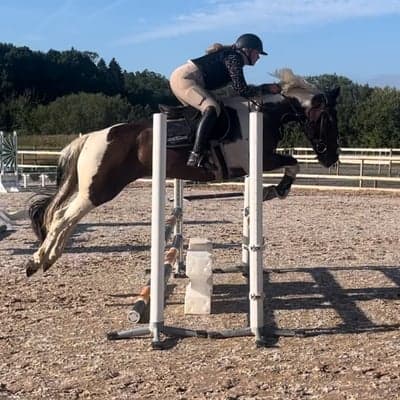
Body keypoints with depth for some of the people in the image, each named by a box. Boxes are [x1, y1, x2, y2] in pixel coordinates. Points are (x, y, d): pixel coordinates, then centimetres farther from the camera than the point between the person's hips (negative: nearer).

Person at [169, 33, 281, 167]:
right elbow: (242, 90, -15)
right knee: (212, 108, -27)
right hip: (184, 78, -11)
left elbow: (238, 87, 24)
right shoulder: (234, 58, -9)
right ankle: (195, 156, -38)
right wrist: (265, 88, -6)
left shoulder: (229, 55, 20)